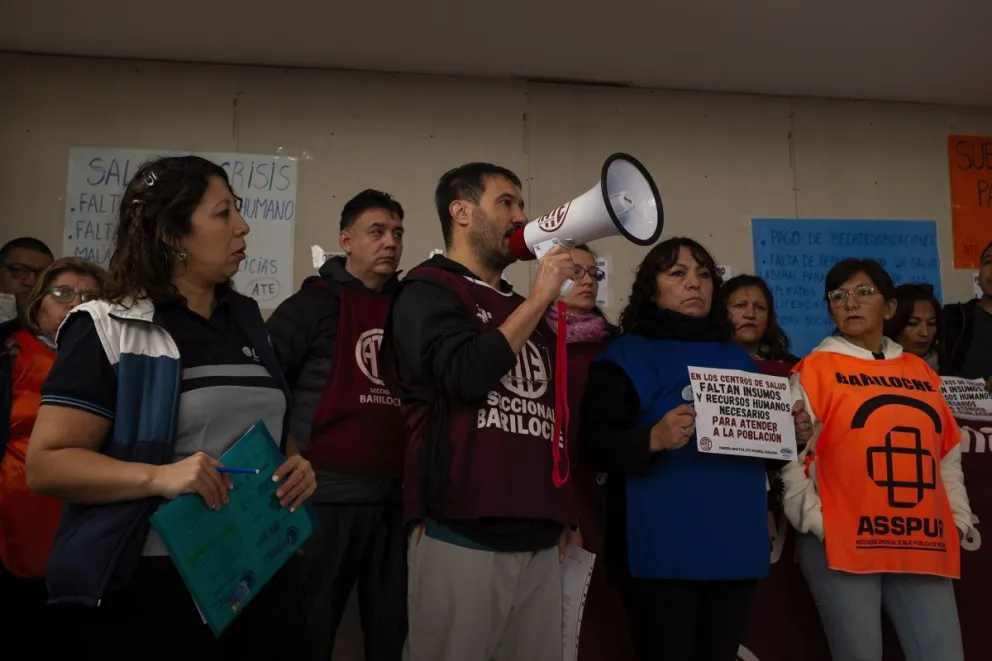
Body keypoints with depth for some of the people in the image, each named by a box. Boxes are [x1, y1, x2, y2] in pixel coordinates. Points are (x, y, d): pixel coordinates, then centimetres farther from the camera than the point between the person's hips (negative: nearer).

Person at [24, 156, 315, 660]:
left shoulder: (244, 318, 11)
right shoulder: (108, 329, -8)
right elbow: (47, 463, -13)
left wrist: (295, 464, 1)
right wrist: (157, 477, -26)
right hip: (156, 586, -6)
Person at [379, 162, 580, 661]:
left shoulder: (526, 310, 18)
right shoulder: (428, 290, -2)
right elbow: (467, 375, -19)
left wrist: (563, 514, 17)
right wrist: (540, 297, -9)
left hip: (538, 540, 7)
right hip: (461, 534, -6)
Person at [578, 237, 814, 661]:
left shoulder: (737, 359, 18)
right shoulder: (627, 356, -1)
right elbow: (593, 448, -10)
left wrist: (789, 433, 2)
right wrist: (652, 439, -26)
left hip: (736, 546, 6)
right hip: (662, 550, -5)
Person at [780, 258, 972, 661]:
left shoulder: (919, 370, 15)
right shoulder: (816, 368, 0)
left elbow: (948, 453, 20)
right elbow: (791, 454, -6)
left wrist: (959, 518, 13)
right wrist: (815, 522, -11)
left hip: (922, 545, 5)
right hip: (842, 543, -4)